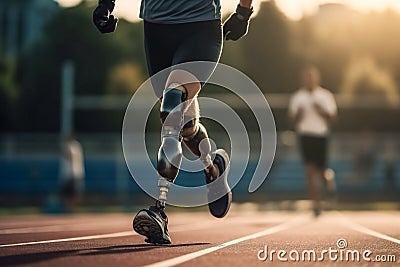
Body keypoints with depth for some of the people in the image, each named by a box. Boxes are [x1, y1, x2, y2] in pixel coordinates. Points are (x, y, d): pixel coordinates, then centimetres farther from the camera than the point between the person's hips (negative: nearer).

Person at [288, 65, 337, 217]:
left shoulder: (326, 96, 3)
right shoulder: (297, 97, 7)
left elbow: (332, 117, 1)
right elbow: (293, 119, 10)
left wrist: (321, 111, -16)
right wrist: (298, 115, -12)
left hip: (321, 135, -1)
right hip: (305, 135, 1)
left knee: (320, 168, -2)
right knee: (310, 170, -8)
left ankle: (328, 176, 37)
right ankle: (316, 204, -5)